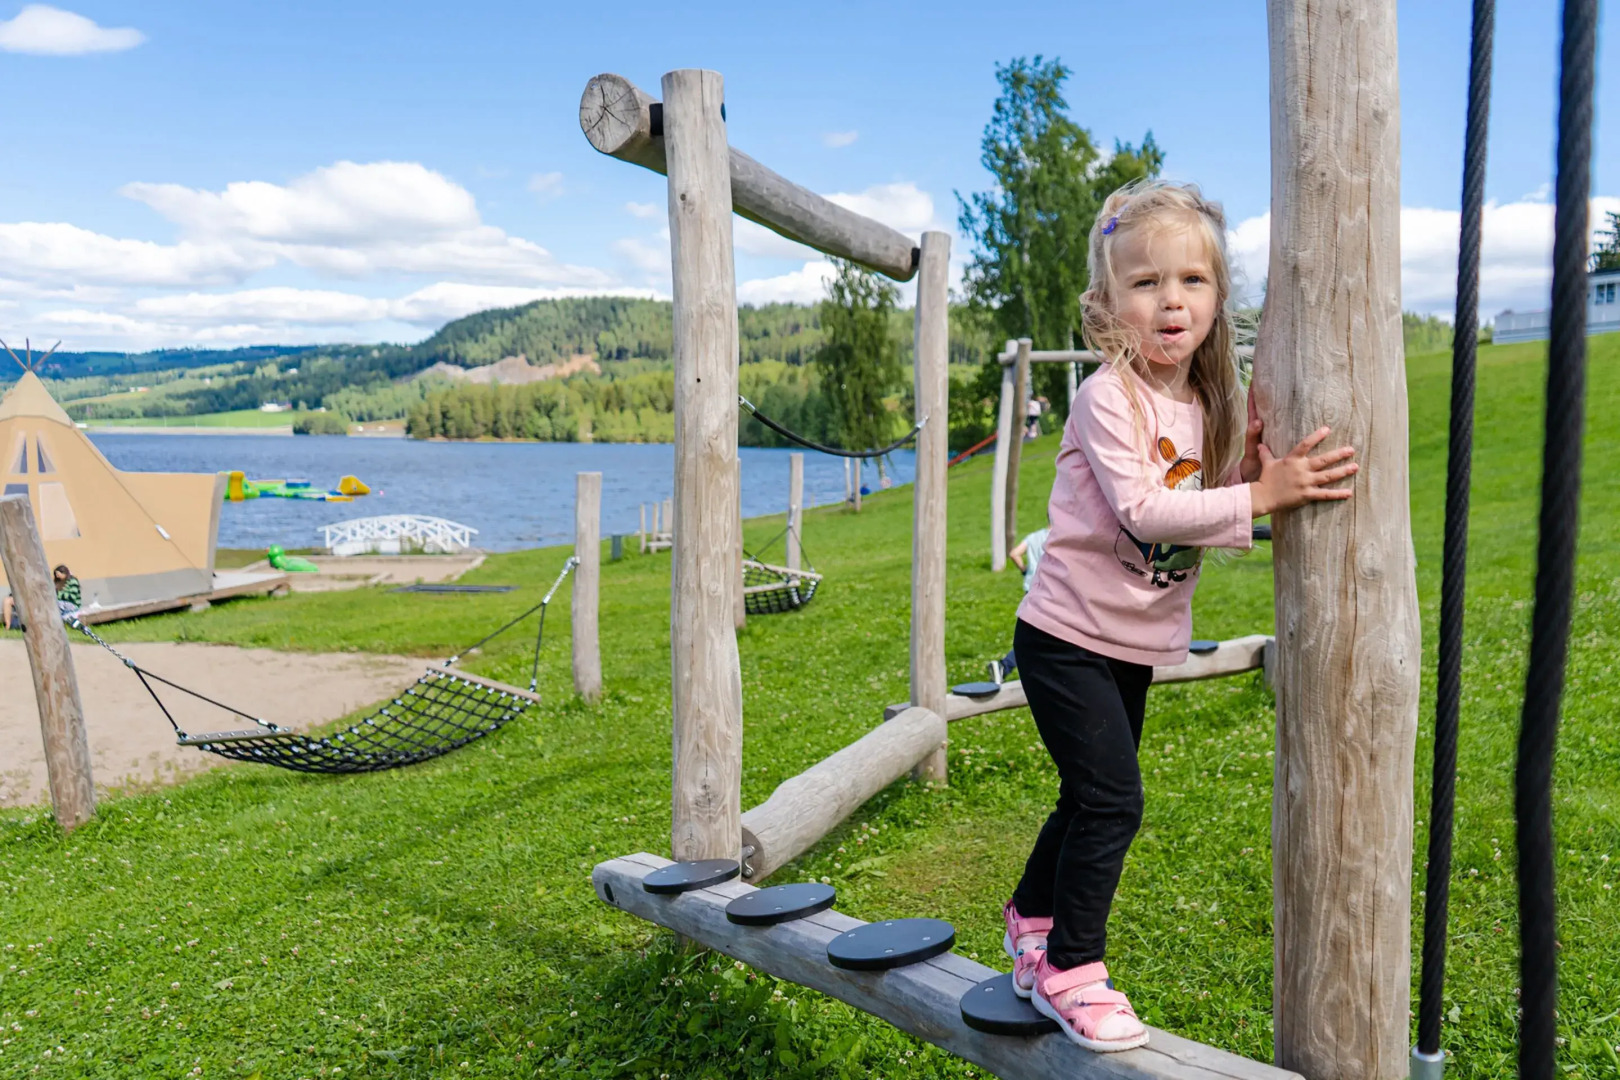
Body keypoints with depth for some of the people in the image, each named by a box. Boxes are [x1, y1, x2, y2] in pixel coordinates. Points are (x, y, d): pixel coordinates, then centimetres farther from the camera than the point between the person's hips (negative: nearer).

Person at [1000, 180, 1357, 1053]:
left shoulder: (1205, 403, 5)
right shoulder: (1107, 397, -18)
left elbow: (1206, 509, 7)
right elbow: (1142, 513, -27)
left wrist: (1249, 459, -10)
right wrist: (1259, 495, -31)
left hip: (1135, 645, 8)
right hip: (1069, 636, -8)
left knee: (1089, 797, 19)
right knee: (1112, 799, -8)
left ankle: (1033, 923, 40)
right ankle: (1070, 969, 11)